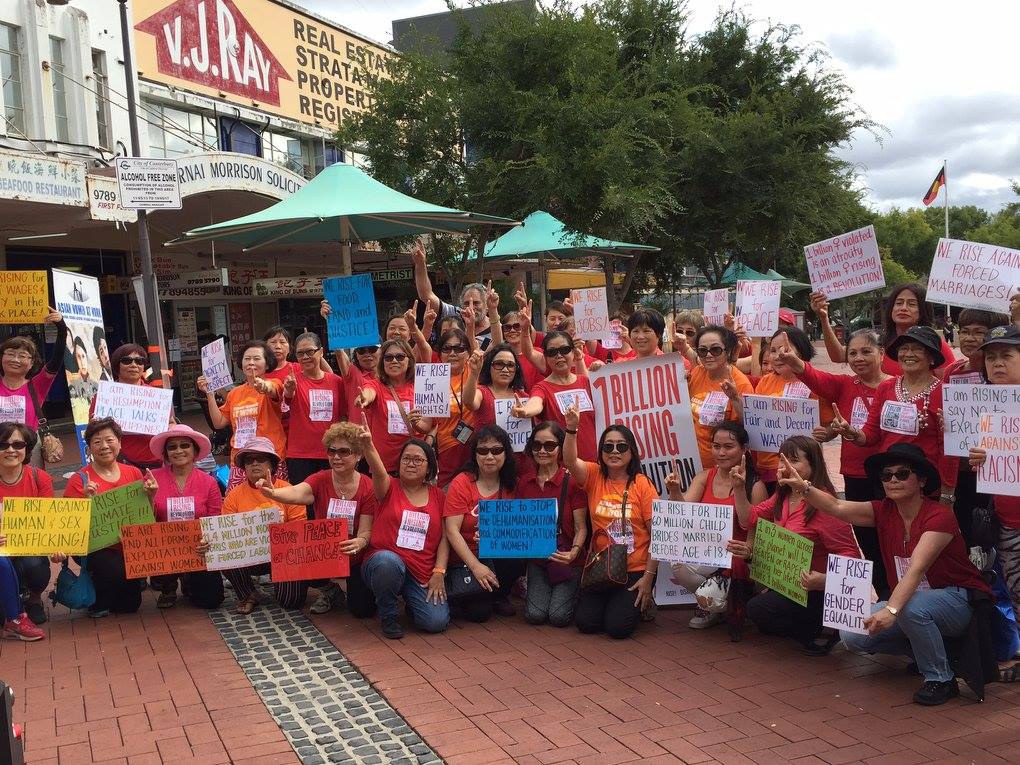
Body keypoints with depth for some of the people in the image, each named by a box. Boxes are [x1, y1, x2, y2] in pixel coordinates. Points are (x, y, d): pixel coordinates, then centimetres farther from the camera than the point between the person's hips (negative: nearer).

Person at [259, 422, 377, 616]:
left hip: (353, 556, -1)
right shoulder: (320, 480, -10)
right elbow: (297, 493, -33)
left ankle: (352, 587, 25)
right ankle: (329, 590, 5)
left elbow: (366, 531, -14)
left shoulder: (368, 487, -13)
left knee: (363, 609, -15)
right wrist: (273, 493, -56)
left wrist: (360, 542, -39)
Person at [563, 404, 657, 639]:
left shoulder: (642, 484, -7)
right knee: (585, 622, -10)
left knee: (618, 626, -14)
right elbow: (570, 462, -21)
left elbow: (656, 534, -8)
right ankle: (608, 600, 22)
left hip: (635, 570, -3)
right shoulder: (594, 476, 1)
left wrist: (649, 577, -12)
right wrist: (571, 428, -38)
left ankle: (639, 604, 18)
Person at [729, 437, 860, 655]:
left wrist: (825, 580, -40)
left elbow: (850, 555, -24)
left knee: (757, 609, -19)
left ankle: (826, 630, -3)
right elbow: (749, 520, 12)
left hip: (818, 590, -9)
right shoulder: (783, 496, 4)